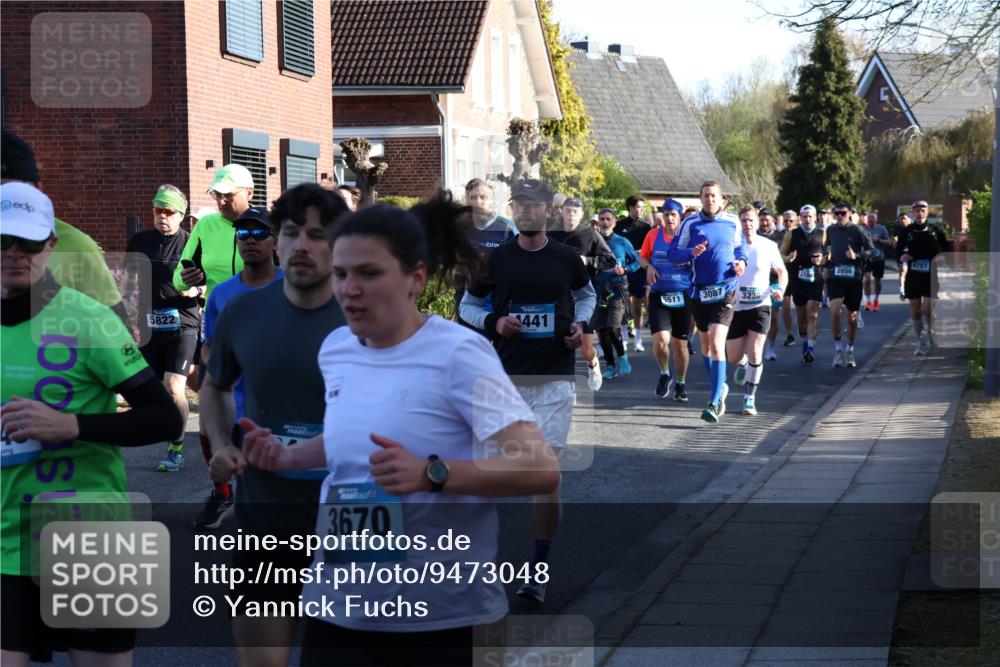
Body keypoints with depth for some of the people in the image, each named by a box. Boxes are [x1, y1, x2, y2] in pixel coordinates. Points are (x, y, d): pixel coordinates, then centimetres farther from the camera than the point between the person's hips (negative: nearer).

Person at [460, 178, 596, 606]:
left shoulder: (567, 258, 3)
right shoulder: (495, 259, 2)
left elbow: (586, 295, 22)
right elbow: (467, 305, 11)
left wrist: (580, 324, 2)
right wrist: (494, 322, -8)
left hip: (555, 377, -1)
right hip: (507, 374, 1)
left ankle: (538, 570, -2)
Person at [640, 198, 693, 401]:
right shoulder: (653, 235, 4)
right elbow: (643, 256, 17)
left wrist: (689, 260, -15)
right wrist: (649, 267, -4)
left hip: (683, 296, 0)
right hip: (658, 295, 0)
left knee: (680, 344, 6)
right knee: (660, 340, -15)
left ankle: (681, 384, 25)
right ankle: (664, 374, 14)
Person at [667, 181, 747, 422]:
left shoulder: (732, 223, 4)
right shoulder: (690, 224, 0)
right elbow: (673, 253, -2)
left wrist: (741, 261, 0)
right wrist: (691, 252, -21)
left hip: (725, 292, -2)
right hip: (699, 292, 2)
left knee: (716, 345, -15)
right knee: (705, 345, 16)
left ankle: (714, 403, -16)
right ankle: (719, 387, 39)